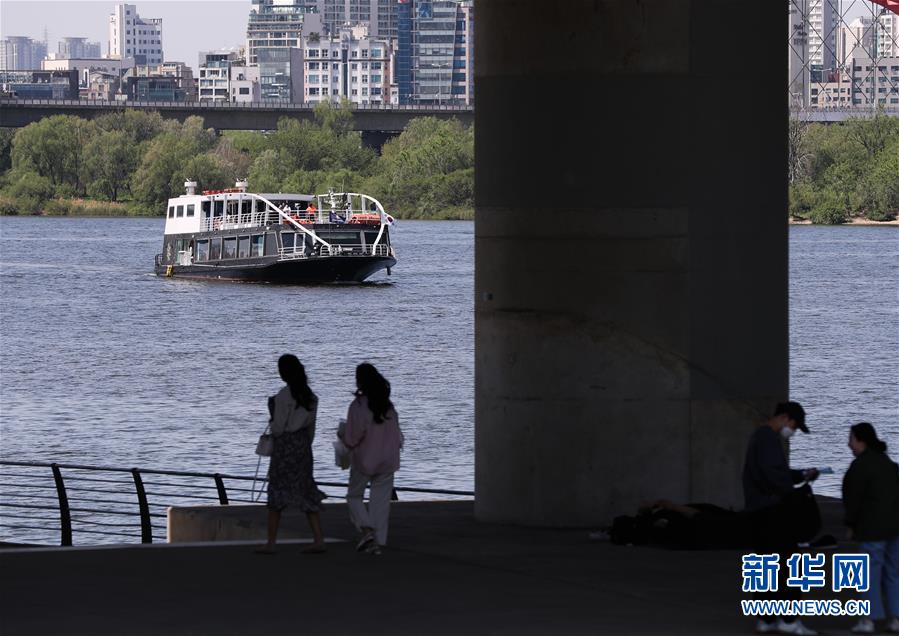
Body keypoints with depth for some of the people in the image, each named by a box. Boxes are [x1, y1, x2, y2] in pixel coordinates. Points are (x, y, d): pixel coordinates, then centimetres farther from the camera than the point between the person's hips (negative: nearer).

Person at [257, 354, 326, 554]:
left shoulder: (283, 396, -17)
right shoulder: (309, 395, 5)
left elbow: (278, 428, -15)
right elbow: (311, 427, 10)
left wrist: (272, 424, 7)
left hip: (285, 445, -6)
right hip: (303, 443, 6)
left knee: (277, 492, 2)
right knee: (306, 492, 10)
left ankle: (271, 543, 5)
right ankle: (318, 540, 4)